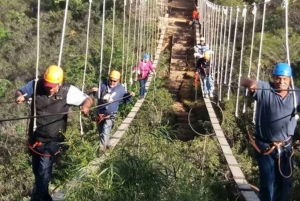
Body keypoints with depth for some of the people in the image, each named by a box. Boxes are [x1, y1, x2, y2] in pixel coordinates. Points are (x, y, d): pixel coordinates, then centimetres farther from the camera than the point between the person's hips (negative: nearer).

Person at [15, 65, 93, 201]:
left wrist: (85, 106, -32)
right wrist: (19, 96, -19)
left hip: (52, 141, -4)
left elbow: (88, 99, -8)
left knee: (43, 173, -7)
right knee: (37, 171, 21)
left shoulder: (68, 91, -18)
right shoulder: (35, 85, -12)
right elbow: (20, 91, 5)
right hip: (35, 138, 4)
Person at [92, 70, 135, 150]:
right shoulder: (103, 85, -3)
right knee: (100, 131, 19)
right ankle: (107, 144, 40)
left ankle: (102, 148, -10)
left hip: (110, 115, -4)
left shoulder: (121, 89, -7)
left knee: (105, 133, -16)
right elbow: (97, 96, 6)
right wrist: (95, 91, -15)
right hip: (100, 113, 4)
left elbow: (125, 100, 2)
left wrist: (130, 96, -17)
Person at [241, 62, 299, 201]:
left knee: (285, 182, 17)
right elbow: (243, 81, -17)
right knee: (267, 182, 8)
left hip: (286, 147, 4)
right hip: (265, 146, -4)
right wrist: (250, 83, -41)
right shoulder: (264, 89, -9)